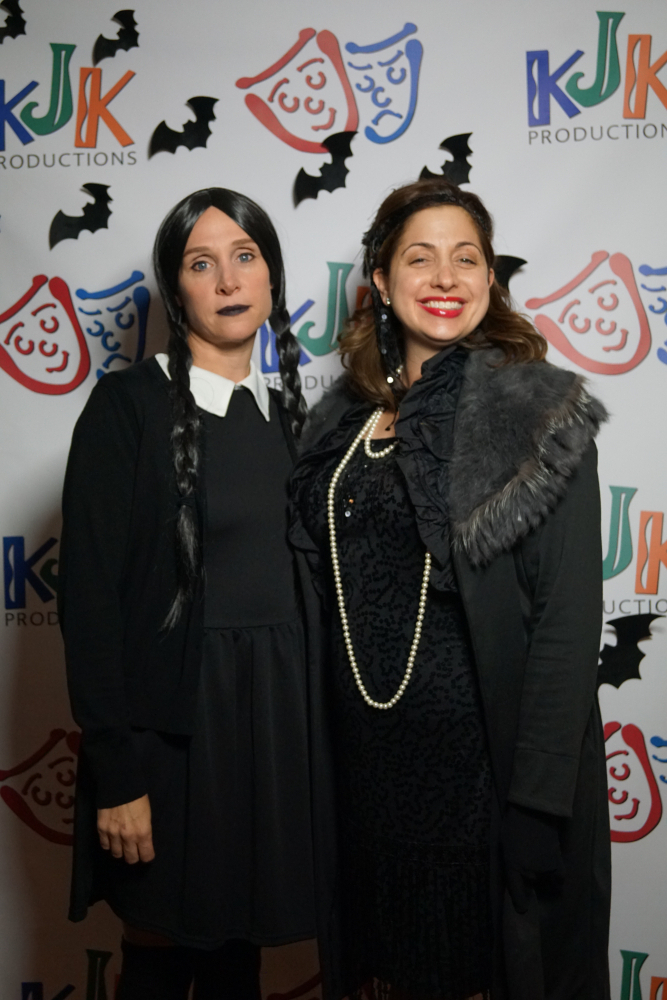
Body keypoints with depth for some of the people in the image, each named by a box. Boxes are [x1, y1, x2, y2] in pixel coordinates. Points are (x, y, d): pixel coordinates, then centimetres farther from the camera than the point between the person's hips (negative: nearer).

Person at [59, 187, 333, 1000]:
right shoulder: (128, 405, -8)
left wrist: (315, 731, 10)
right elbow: (89, 593, -12)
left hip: (278, 717, 5)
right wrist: (116, 771, -15)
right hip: (172, 720, -5)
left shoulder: (284, 413, 10)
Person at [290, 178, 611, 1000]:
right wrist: (323, 751, 6)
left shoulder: (538, 409, -10)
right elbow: (328, 596, 10)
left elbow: (568, 617, -14)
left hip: (484, 755, -4)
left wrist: (538, 795, -16)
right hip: (368, 756, 5)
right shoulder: (347, 418, 5)